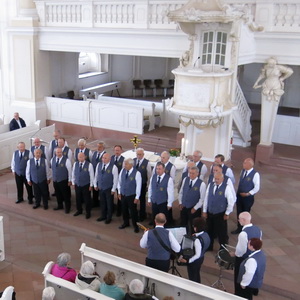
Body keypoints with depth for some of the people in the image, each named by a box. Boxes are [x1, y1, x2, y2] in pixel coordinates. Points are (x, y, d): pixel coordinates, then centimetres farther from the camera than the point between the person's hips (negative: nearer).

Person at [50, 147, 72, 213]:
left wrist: (70, 181, -7)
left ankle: (67, 207, 22)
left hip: (64, 181, -4)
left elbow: (70, 171, -9)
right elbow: (51, 169, 10)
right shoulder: (52, 159, 2)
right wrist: (51, 177, 11)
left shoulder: (66, 160, -13)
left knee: (66, 194, 6)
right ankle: (60, 205, 36)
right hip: (55, 180, 4)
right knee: (58, 194, 17)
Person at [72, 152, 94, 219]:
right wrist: (73, 183, 8)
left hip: (86, 185, -3)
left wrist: (91, 185, -5)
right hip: (77, 185, 3)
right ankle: (79, 210, 36)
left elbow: (91, 175, -7)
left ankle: (88, 212, 24)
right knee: (78, 198, 16)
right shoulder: (75, 164, -2)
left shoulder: (89, 165, -13)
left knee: (87, 199, 7)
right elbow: (73, 174, 7)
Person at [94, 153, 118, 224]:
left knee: (109, 203, 9)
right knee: (102, 202, 16)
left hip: (109, 188, -4)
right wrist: (95, 185, 11)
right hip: (100, 187, 4)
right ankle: (103, 216, 33)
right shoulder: (99, 165, -2)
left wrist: (113, 189, -11)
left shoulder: (113, 167, -17)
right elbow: (96, 175, 9)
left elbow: (115, 179, -12)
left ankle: (109, 218, 24)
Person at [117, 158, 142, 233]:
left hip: (132, 196, -5)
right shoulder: (123, 171, -4)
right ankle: (125, 223, 39)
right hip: (123, 194, 5)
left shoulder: (137, 173, -19)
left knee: (133, 210, 6)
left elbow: (138, 186, -14)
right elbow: (119, 182, 8)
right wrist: (119, 192, 10)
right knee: (124, 209, 18)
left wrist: (137, 197, -12)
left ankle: (135, 226, 23)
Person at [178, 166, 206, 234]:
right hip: (183, 207, 4)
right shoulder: (185, 180, -1)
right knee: (182, 226, 13)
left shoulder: (202, 184, -15)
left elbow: (202, 199, -11)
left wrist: (195, 208, -10)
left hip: (194, 209, -4)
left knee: (193, 228, 6)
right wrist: (180, 203, 5)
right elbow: (181, 192, 10)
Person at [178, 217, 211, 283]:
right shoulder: (206, 234, -9)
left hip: (194, 260, -9)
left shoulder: (197, 240, -34)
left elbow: (197, 255, -30)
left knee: (192, 278, 13)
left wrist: (187, 260, -24)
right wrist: (194, 237, 1)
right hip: (201, 258, 9)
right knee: (197, 275, 29)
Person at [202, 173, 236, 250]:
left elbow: (231, 201, -11)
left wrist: (227, 213, -7)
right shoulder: (210, 185, -3)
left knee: (221, 232, 7)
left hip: (220, 214, -4)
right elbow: (206, 198, 3)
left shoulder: (226, 187, -16)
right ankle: (209, 247, 38)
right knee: (209, 231, 18)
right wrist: (204, 211, 5)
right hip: (209, 213, 4)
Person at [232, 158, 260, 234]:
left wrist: (248, 194, -19)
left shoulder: (255, 174, -19)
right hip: (239, 196, 6)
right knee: (239, 213, 15)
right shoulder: (243, 171, 1)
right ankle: (239, 228, 33)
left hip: (248, 197, -6)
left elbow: (257, 188, -15)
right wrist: (238, 192, 7)